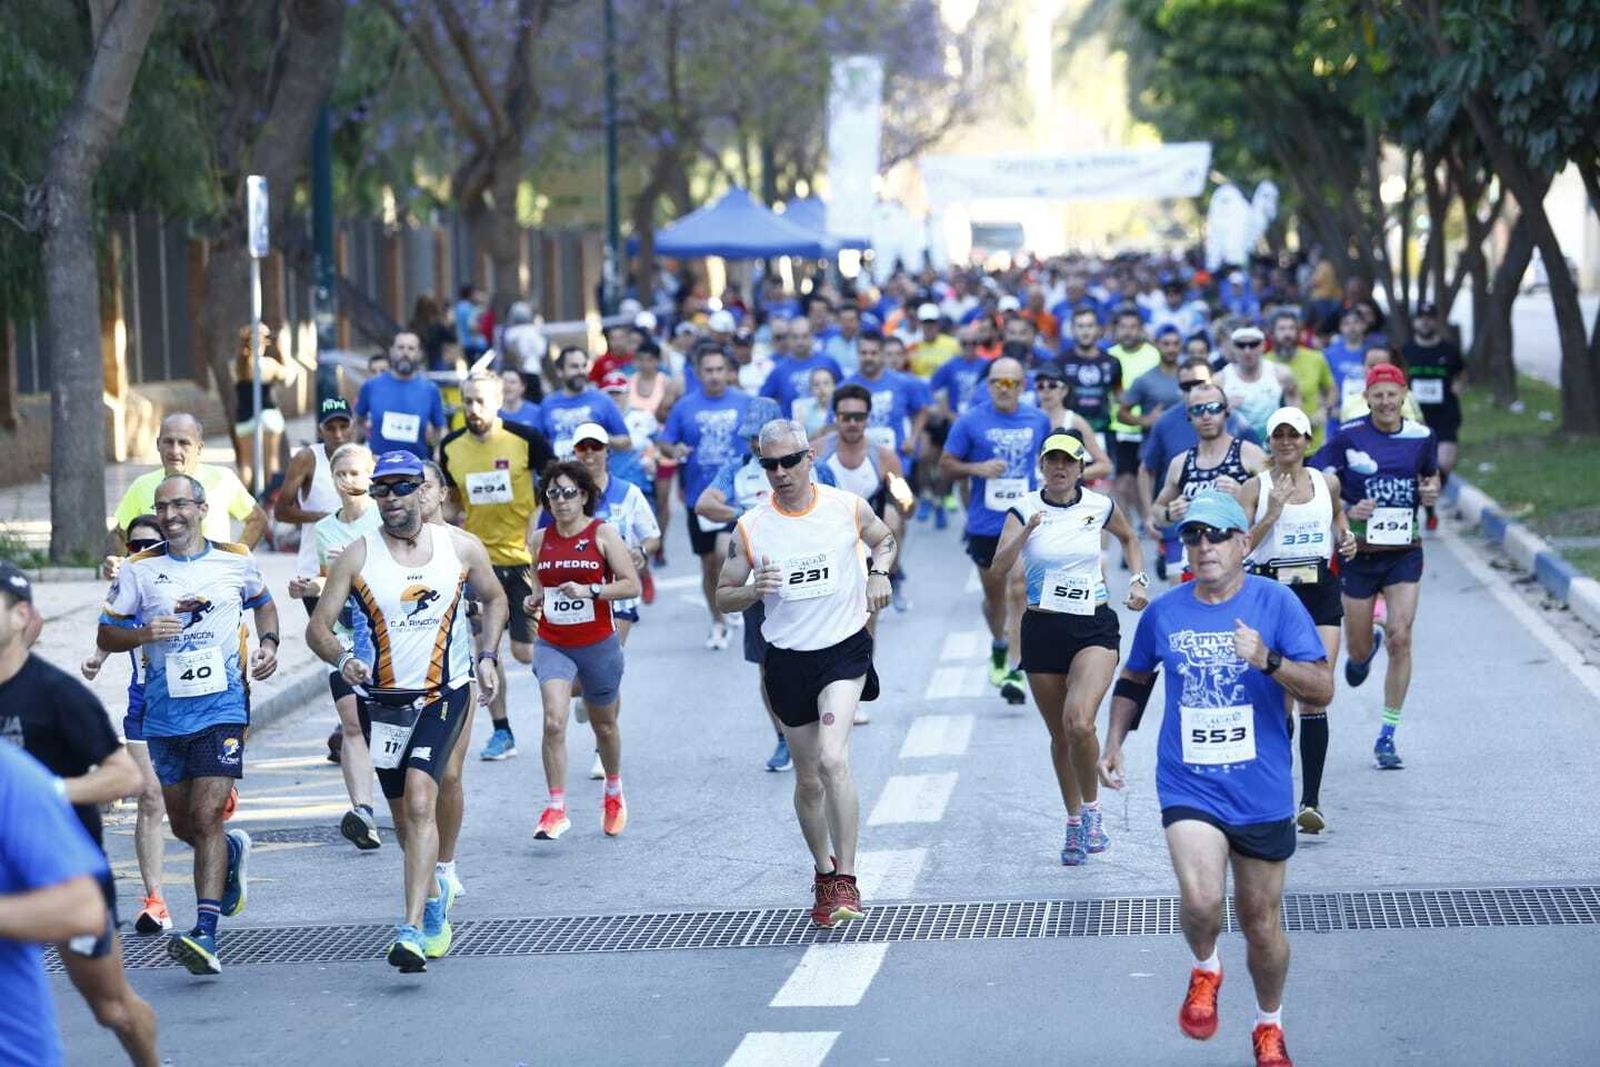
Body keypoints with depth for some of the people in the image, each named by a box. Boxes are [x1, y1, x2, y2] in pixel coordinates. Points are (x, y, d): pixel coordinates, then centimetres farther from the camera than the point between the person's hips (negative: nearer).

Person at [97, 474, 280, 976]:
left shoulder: (237, 561, 3)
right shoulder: (139, 569, 2)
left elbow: (263, 602, 23)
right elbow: (106, 635, 5)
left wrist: (268, 643, 4)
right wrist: (142, 634, -15)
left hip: (222, 707, -3)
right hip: (165, 713, 3)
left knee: (206, 816, -15)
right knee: (183, 824, 13)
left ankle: (205, 933, -20)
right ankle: (232, 852, 47)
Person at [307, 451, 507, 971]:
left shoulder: (462, 548, -1)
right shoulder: (358, 556, -6)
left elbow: (494, 599, 18)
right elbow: (318, 626, -7)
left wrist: (487, 657, 6)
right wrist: (343, 659, -28)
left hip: (444, 694, -2)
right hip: (383, 698, 2)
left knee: (419, 802, -20)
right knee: (404, 815, 13)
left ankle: (413, 930, -26)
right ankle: (434, 894, 43)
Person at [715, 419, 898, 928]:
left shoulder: (847, 506, -4)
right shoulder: (750, 527, -3)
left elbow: (884, 538, 18)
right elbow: (723, 595, 4)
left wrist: (879, 572, -2)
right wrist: (753, 591, -17)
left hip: (844, 650, -2)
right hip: (788, 660, 2)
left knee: (832, 759, -22)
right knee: (808, 780, 10)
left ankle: (846, 881, -18)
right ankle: (823, 873, 33)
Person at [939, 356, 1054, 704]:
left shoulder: (1039, 420, 3)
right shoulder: (971, 422, -3)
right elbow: (946, 465, 0)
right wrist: (978, 468, -17)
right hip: (985, 523, 1)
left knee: (1020, 589, -16)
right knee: (994, 594, 15)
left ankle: (1015, 671, -18)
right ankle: (999, 647, 44)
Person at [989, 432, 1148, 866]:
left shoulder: (1099, 506, 0)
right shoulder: (1024, 510, -3)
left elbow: (1128, 538, 23)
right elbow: (999, 566, -18)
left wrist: (1138, 579, 8)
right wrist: (1026, 531, -32)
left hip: (1095, 627, -1)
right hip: (1042, 630, 1)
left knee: (1079, 722, -22)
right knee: (1060, 734, 9)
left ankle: (1091, 808, 0)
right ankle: (1075, 822, 26)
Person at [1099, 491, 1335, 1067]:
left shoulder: (1275, 602, -6)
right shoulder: (1163, 612, 2)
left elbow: (1322, 690, -11)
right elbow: (1134, 679, 21)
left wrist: (1269, 661, -26)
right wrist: (1114, 743, 12)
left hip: (1262, 794, 0)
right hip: (1189, 787, 0)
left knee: (1261, 923, 11)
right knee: (1201, 900, -25)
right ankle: (1205, 970, 9)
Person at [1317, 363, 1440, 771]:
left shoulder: (1421, 436, 2)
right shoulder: (1349, 436, -7)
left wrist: (1431, 491, -1)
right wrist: (1347, 510, -18)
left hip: (1405, 551, 1)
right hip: (1360, 551, -1)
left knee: (1400, 638, -12)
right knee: (1359, 651, 7)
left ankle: (1387, 736, -2)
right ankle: (1363, 651, 49)